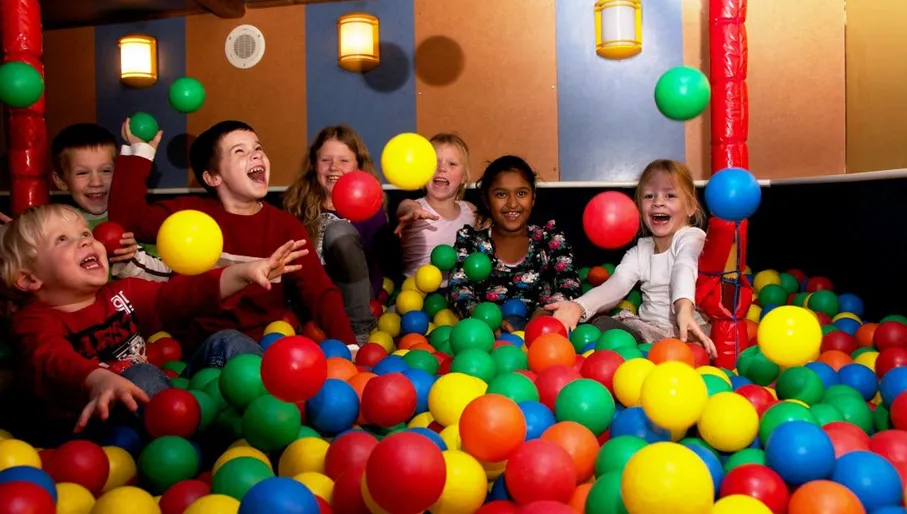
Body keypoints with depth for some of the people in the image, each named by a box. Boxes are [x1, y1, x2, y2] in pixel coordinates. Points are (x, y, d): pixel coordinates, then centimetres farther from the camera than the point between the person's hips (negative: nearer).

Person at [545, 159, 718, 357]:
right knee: (601, 324, -18)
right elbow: (616, 284, -7)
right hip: (646, 328, 4)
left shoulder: (691, 237, -3)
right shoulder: (640, 251, 12)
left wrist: (684, 309, -51)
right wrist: (579, 306, -29)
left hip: (684, 330, -4)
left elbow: (684, 270, -28)